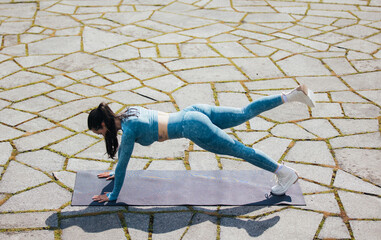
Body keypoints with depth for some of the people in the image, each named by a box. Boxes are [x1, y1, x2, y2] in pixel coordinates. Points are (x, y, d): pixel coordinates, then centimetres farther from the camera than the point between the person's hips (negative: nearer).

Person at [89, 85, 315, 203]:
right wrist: (115, 173, 37)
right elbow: (123, 148, 28)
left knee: (240, 150, -2)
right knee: (245, 113, 14)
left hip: (193, 128, -8)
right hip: (194, 113, 8)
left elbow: (123, 163, -8)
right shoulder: (128, 113, 12)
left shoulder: (129, 129, -13)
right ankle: (294, 94, 14)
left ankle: (285, 172, 3)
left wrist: (113, 196, 2)